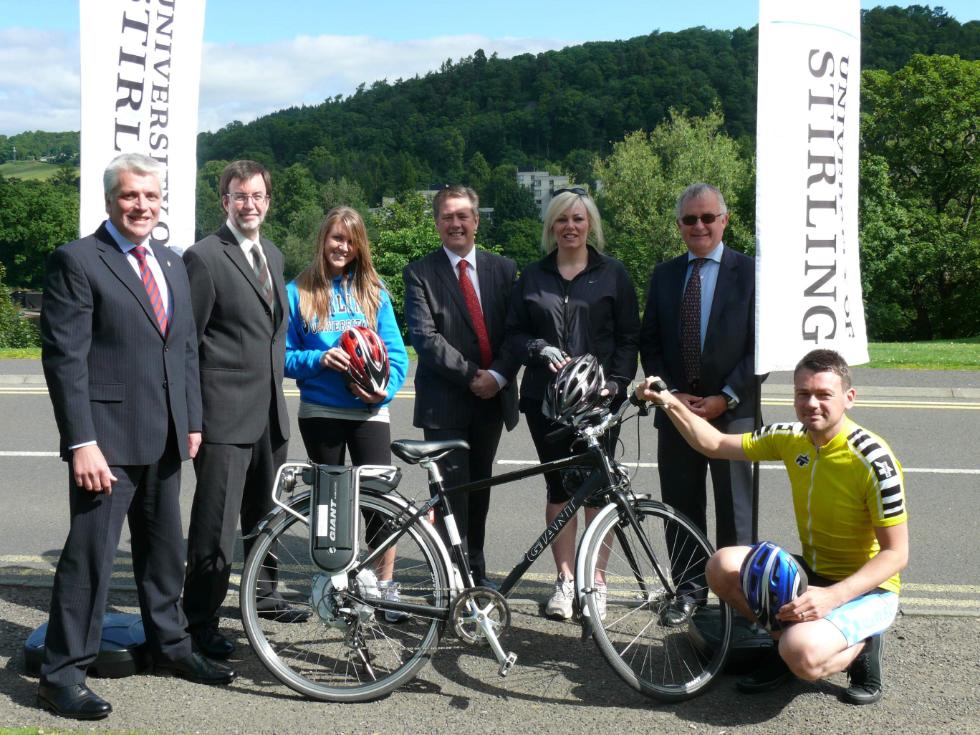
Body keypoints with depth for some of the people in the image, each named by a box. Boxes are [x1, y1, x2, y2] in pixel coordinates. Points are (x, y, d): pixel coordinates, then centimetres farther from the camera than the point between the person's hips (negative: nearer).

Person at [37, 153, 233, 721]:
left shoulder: (172, 264, 14)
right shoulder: (77, 261, -8)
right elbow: (64, 357, -14)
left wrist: (192, 420, 11)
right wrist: (81, 442, -20)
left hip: (164, 438, 7)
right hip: (108, 437, -7)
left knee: (165, 549, 18)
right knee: (90, 553, -2)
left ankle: (170, 644, 34)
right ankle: (63, 674, 10)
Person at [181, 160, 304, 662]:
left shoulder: (273, 255, 14)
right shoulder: (204, 257, -10)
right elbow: (185, 341, -11)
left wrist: (274, 384, 17)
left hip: (270, 412, 8)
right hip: (225, 414, -8)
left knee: (265, 515, 21)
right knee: (216, 524, -3)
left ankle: (263, 594, 37)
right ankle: (201, 621, 8)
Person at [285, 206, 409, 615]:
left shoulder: (373, 290, 6)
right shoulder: (299, 291, 3)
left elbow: (396, 352, 3)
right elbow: (285, 356, 2)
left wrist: (384, 389, -14)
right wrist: (319, 359, -17)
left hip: (368, 410, 0)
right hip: (319, 410, 0)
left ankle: (386, 586, 5)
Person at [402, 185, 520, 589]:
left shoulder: (503, 269, 10)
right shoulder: (420, 273, -1)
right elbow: (424, 336, -10)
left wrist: (497, 375, -12)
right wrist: (470, 374, -15)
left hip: (492, 398, 4)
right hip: (445, 401, -3)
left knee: (479, 487, 12)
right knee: (453, 489, -4)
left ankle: (476, 568, 23)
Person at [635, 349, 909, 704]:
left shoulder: (874, 461, -23)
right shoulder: (791, 439, -3)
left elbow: (896, 554, -20)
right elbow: (715, 444, 5)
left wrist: (832, 597, -31)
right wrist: (670, 403, -9)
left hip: (866, 589, -6)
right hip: (812, 573, 7)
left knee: (801, 655, -33)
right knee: (723, 566, -14)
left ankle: (861, 645, 1)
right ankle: (790, 640, 6)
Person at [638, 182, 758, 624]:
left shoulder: (749, 273, -2)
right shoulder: (664, 275, 10)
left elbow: (762, 346, -6)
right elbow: (649, 343, 9)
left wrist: (725, 397, -13)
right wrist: (672, 393, -5)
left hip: (733, 411, -3)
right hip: (676, 408, 3)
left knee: (735, 510, 4)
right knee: (681, 507, 9)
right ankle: (688, 589, 22)